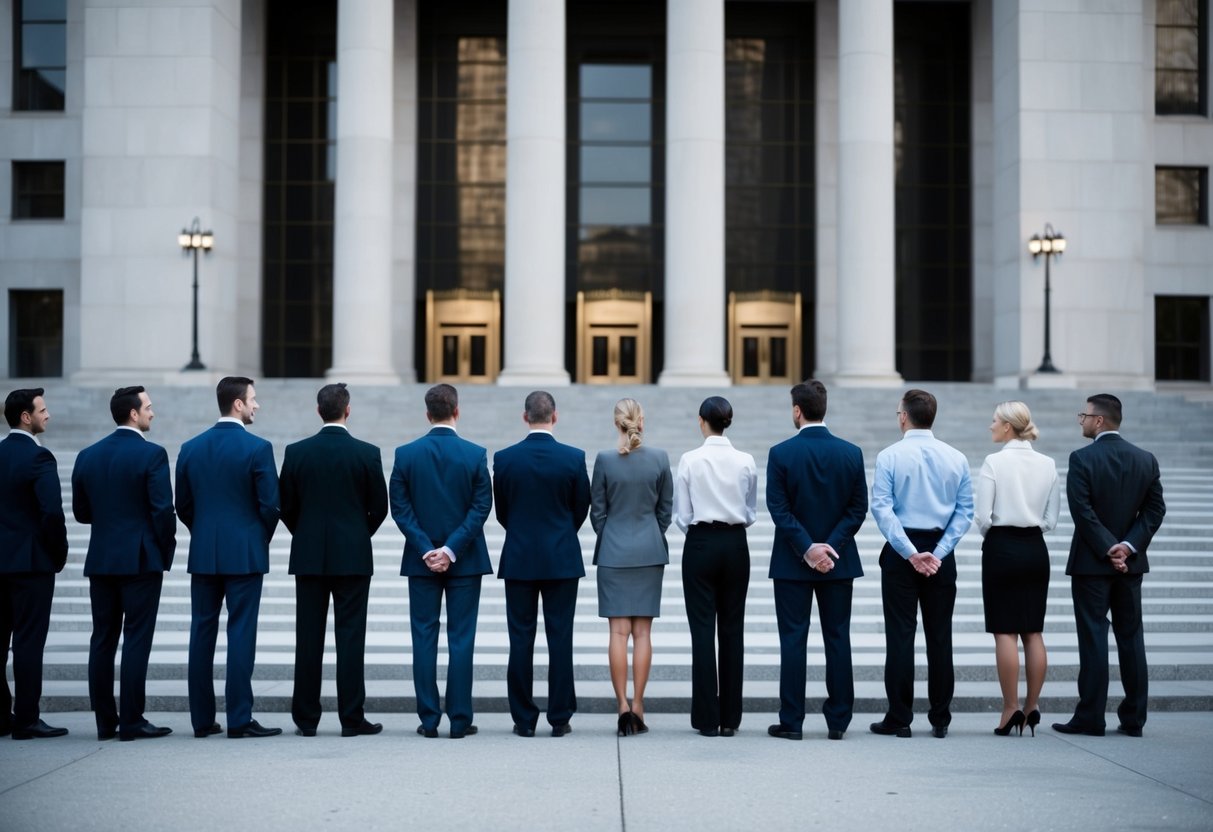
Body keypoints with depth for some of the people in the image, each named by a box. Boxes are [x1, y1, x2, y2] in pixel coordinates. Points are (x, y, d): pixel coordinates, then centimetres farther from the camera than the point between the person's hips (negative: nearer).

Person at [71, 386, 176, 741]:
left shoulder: (88, 456, 7)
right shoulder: (151, 454, -11)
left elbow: (80, 511, 11)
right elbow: (163, 509, -13)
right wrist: (166, 549, 0)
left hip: (100, 560, 6)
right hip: (141, 559, -5)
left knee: (102, 640, 9)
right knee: (136, 640, -2)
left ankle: (105, 721, 12)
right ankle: (131, 722, -1)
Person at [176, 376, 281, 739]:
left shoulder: (191, 448, 5)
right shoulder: (257, 448, -10)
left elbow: (183, 505, 9)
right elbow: (270, 504, -10)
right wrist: (261, 540, 8)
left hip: (203, 555, 5)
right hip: (244, 554, -5)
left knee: (202, 634, 8)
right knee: (241, 634, -2)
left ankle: (202, 719, 11)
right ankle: (239, 719, -2)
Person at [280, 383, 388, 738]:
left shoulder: (297, 452, -2)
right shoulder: (367, 453, -6)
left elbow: (285, 506, 3)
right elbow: (379, 507, 0)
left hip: (308, 557, 2)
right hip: (353, 556, -2)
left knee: (308, 638, 6)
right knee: (351, 637, 1)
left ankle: (306, 719, 9)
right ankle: (352, 718, 2)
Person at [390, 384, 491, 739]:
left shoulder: (406, 454, -2)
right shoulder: (475, 454, -5)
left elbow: (399, 507, -5)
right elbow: (481, 507, -9)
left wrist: (426, 550, -6)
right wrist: (451, 549, -10)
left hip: (421, 560, 1)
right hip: (465, 561, -1)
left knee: (424, 639, 6)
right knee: (461, 639, 4)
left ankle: (429, 720, 7)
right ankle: (459, 720, 4)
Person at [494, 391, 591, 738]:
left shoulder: (504, 458, -5)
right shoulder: (574, 458, -6)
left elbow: (501, 511, 5)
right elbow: (582, 508, 4)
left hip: (519, 559, 1)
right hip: (562, 559, 0)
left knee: (521, 640, 5)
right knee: (560, 640, 3)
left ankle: (524, 719, 7)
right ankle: (560, 718, 6)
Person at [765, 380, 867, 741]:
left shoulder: (781, 453, -8)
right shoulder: (851, 453, 0)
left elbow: (778, 508, -12)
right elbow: (858, 508, -3)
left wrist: (807, 548, -11)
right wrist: (830, 546, -6)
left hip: (792, 561, -2)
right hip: (839, 561, 2)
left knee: (793, 640, 3)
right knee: (838, 639, 8)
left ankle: (792, 721, 5)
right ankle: (838, 721, 10)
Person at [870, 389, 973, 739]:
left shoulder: (890, 456, -6)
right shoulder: (956, 458, 2)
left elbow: (881, 508, -13)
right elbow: (965, 511, -2)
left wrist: (910, 553, -14)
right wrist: (938, 552, -5)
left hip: (901, 551, -2)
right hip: (941, 553, 3)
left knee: (900, 634, 2)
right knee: (940, 635, 8)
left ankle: (899, 718, 4)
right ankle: (940, 719, 10)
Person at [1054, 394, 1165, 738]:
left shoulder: (1082, 458, -11)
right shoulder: (1146, 459, 5)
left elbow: (1082, 510, -17)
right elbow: (1155, 509, 1)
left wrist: (1107, 549, -12)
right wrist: (1128, 546, -5)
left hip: (1091, 561, -5)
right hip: (1131, 561, 5)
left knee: (1093, 639, -1)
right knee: (1131, 637, 9)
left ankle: (1090, 718, 1)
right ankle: (1133, 719, 11)